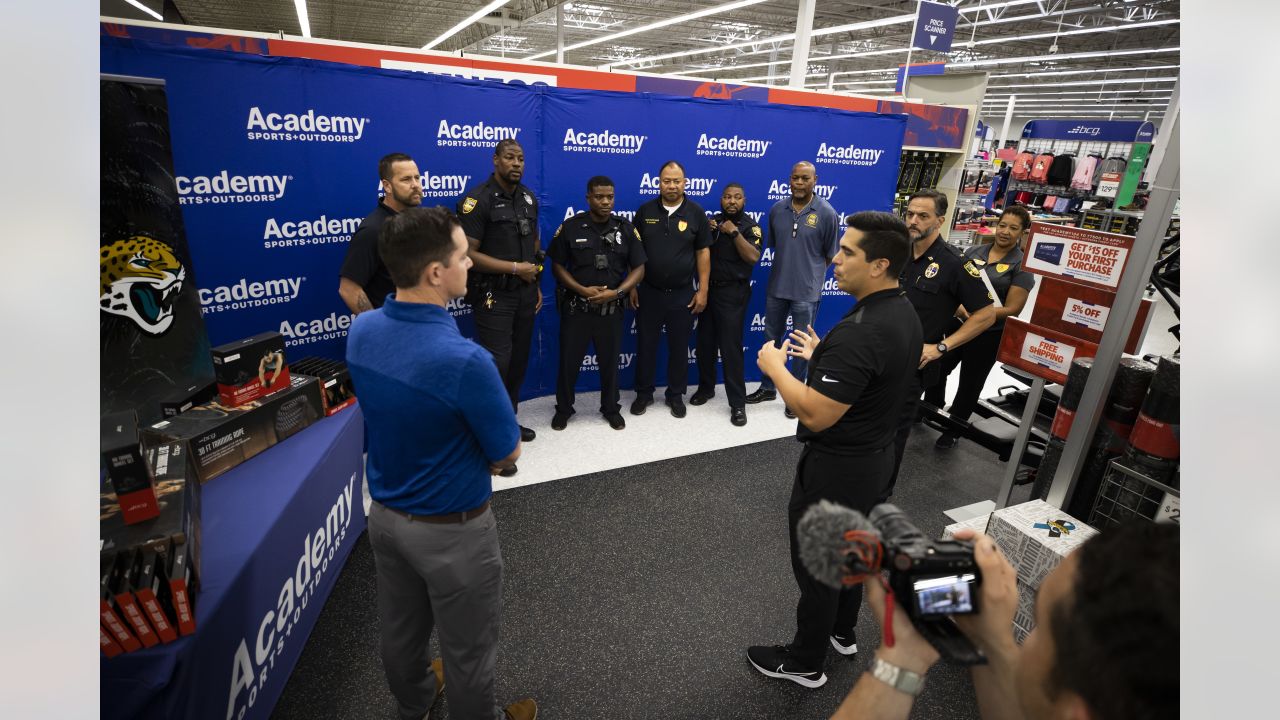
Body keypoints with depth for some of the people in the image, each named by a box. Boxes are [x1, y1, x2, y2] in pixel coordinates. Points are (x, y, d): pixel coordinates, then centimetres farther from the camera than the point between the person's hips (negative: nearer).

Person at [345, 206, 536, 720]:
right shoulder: (464, 359, -33)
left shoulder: (361, 331, -10)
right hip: (451, 528, -7)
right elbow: (507, 454, -17)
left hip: (385, 513, 8)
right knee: (467, 648, 18)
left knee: (399, 629, 29)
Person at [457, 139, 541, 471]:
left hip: (524, 294, 7)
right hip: (493, 295, -7)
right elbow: (467, 253, -18)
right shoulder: (478, 199, -13)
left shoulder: (528, 198, 9)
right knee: (497, 364, -7)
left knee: (518, 362, 13)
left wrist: (536, 284, 13)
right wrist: (515, 268, -17)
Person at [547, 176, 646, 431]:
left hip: (611, 309, 1)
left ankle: (611, 409, 30)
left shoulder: (626, 229, 0)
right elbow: (557, 265, -1)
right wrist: (582, 290, -15)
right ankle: (563, 409, 27)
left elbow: (638, 268, 1)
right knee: (568, 361, 8)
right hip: (575, 306, -1)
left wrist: (616, 292, -14)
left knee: (610, 361, 12)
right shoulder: (570, 227, -4)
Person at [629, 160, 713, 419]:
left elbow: (703, 253, -1)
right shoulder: (645, 211, 0)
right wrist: (632, 286, 1)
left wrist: (702, 290, -4)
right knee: (645, 345, 10)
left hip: (682, 294, -1)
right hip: (649, 292, 1)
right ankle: (644, 393, 26)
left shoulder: (696, 213, -3)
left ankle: (676, 395, 26)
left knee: (679, 347, 10)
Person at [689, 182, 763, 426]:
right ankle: (706, 387, 30)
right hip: (707, 289, 5)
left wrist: (734, 232, -22)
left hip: (732, 293, -5)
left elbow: (753, 257, -19)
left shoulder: (750, 226, -5)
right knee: (705, 343, 12)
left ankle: (738, 403, 1)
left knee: (731, 347, -6)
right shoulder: (712, 221, 10)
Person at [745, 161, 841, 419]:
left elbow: (831, 255, -1)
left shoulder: (827, 213, -11)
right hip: (776, 288, 4)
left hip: (807, 291, -4)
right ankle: (768, 387, 32)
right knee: (771, 339, 15)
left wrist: (809, 272, 6)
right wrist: (789, 265, 10)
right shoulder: (777, 209, 0)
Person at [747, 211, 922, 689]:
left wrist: (775, 367, -18)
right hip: (875, 457, 10)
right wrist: (822, 357, 12)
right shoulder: (905, 314, 0)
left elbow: (814, 415, -31)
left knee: (816, 567, 10)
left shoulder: (858, 331, -32)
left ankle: (805, 663, 31)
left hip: (835, 469, -9)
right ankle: (843, 632, 48)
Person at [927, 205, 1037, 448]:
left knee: (970, 383, 11)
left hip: (989, 335, -4)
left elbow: (1012, 309, -14)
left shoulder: (1023, 264, -10)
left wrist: (975, 315, -23)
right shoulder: (974, 252, 2)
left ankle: (954, 430, 31)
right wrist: (958, 306, -15)